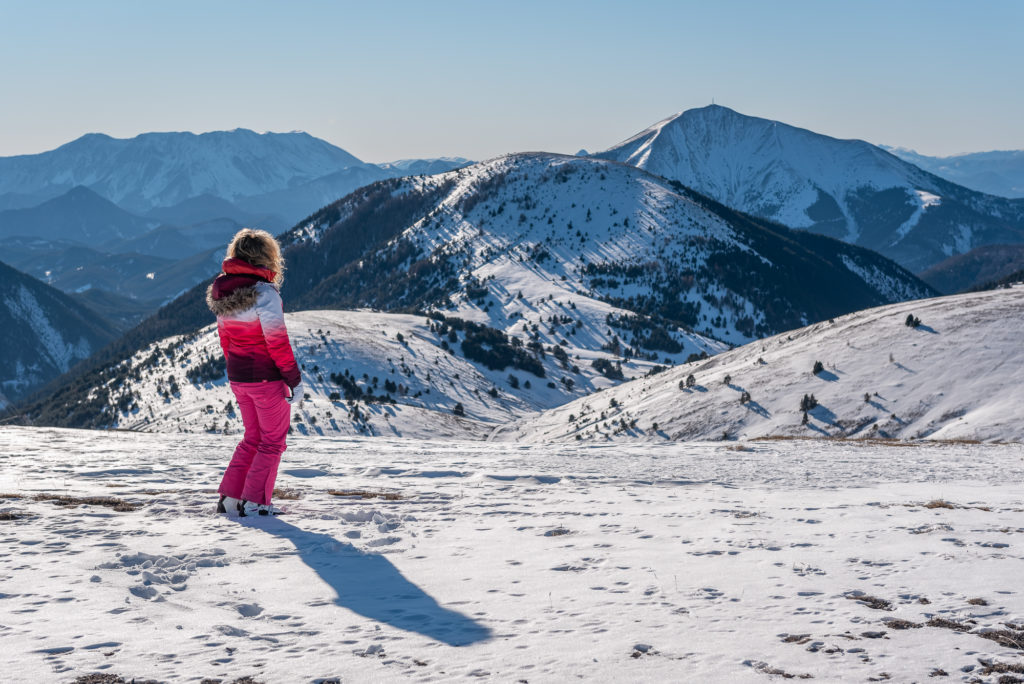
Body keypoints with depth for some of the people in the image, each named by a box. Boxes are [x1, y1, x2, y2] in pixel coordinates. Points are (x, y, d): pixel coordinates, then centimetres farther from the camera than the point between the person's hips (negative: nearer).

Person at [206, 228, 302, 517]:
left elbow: (225, 338, 11)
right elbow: (277, 341, -19)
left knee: (252, 437, 21)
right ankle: (254, 503, 7)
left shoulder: (222, 290, 3)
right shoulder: (264, 292, -19)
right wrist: (295, 379, -12)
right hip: (267, 378, -7)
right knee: (273, 441, 8)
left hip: (237, 377, 7)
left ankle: (229, 496, 18)